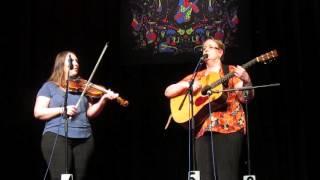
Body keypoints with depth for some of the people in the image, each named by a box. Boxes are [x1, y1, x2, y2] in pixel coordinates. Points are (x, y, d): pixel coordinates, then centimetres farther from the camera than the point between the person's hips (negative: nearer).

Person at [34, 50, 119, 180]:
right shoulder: (49, 87, 7)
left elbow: (90, 112, 10)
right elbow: (38, 112, -2)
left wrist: (103, 99, -6)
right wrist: (62, 110, -13)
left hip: (84, 139, 4)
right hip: (56, 137, -4)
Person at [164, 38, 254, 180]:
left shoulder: (231, 72, 10)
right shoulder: (197, 76, 19)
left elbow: (246, 98, -1)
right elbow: (168, 92, 16)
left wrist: (246, 81, -21)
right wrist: (186, 85, -2)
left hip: (228, 127, -4)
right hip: (203, 129, 4)